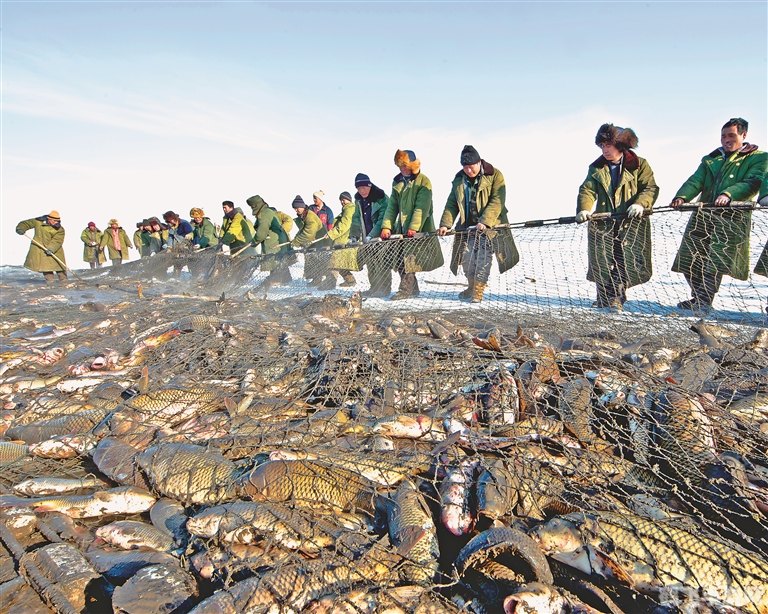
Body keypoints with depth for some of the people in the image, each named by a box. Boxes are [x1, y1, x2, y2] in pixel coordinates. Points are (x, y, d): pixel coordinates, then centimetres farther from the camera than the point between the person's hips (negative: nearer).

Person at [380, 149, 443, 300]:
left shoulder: (423, 181, -6)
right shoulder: (397, 182, 13)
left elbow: (422, 208, -15)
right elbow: (392, 206, 9)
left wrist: (413, 227, -23)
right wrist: (386, 226, -2)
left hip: (419, 228, -7)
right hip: (402, 228, 7)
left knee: (409, 259, -11)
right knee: (400, 258, 6)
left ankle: (405, 290, -5)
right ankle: (412, 288, 18)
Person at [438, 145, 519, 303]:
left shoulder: (494, 176, -8)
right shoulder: (459, 179, 7)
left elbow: (497, 202, -16)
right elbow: (452, 204, 7)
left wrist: (484, 221, -28)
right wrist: (446, 224, -7)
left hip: (490, 224, -4)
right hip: (468, 225, 5)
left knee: (483, 258, -11)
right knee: (467, 258, 2)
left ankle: (478, 291, -5)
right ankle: (472, 287, 21)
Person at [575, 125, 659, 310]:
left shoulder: (639, 165, 2)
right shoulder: (596, 168, 10)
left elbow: (651, 188, -3)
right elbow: (587, 190, 0)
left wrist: (640, 204, -23)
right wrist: (584, 209, -20)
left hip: (631, 221, -2)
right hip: (603, 222, 3)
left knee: (627, 261, -6)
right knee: (601, 262, 2)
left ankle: (616, 297, 6)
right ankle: (604, 297, 16)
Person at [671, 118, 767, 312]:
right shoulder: (711, 159, 23)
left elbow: (752, 183, -8)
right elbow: (696, 181, 7)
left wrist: (728, 194, -27)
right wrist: (682, 196, -14)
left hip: (732, 217, -5)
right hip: (703, 214, 5)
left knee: (716, 260, -18)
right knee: (690, 259, -2)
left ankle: (702, 302, -18)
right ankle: (700, 298, 11)